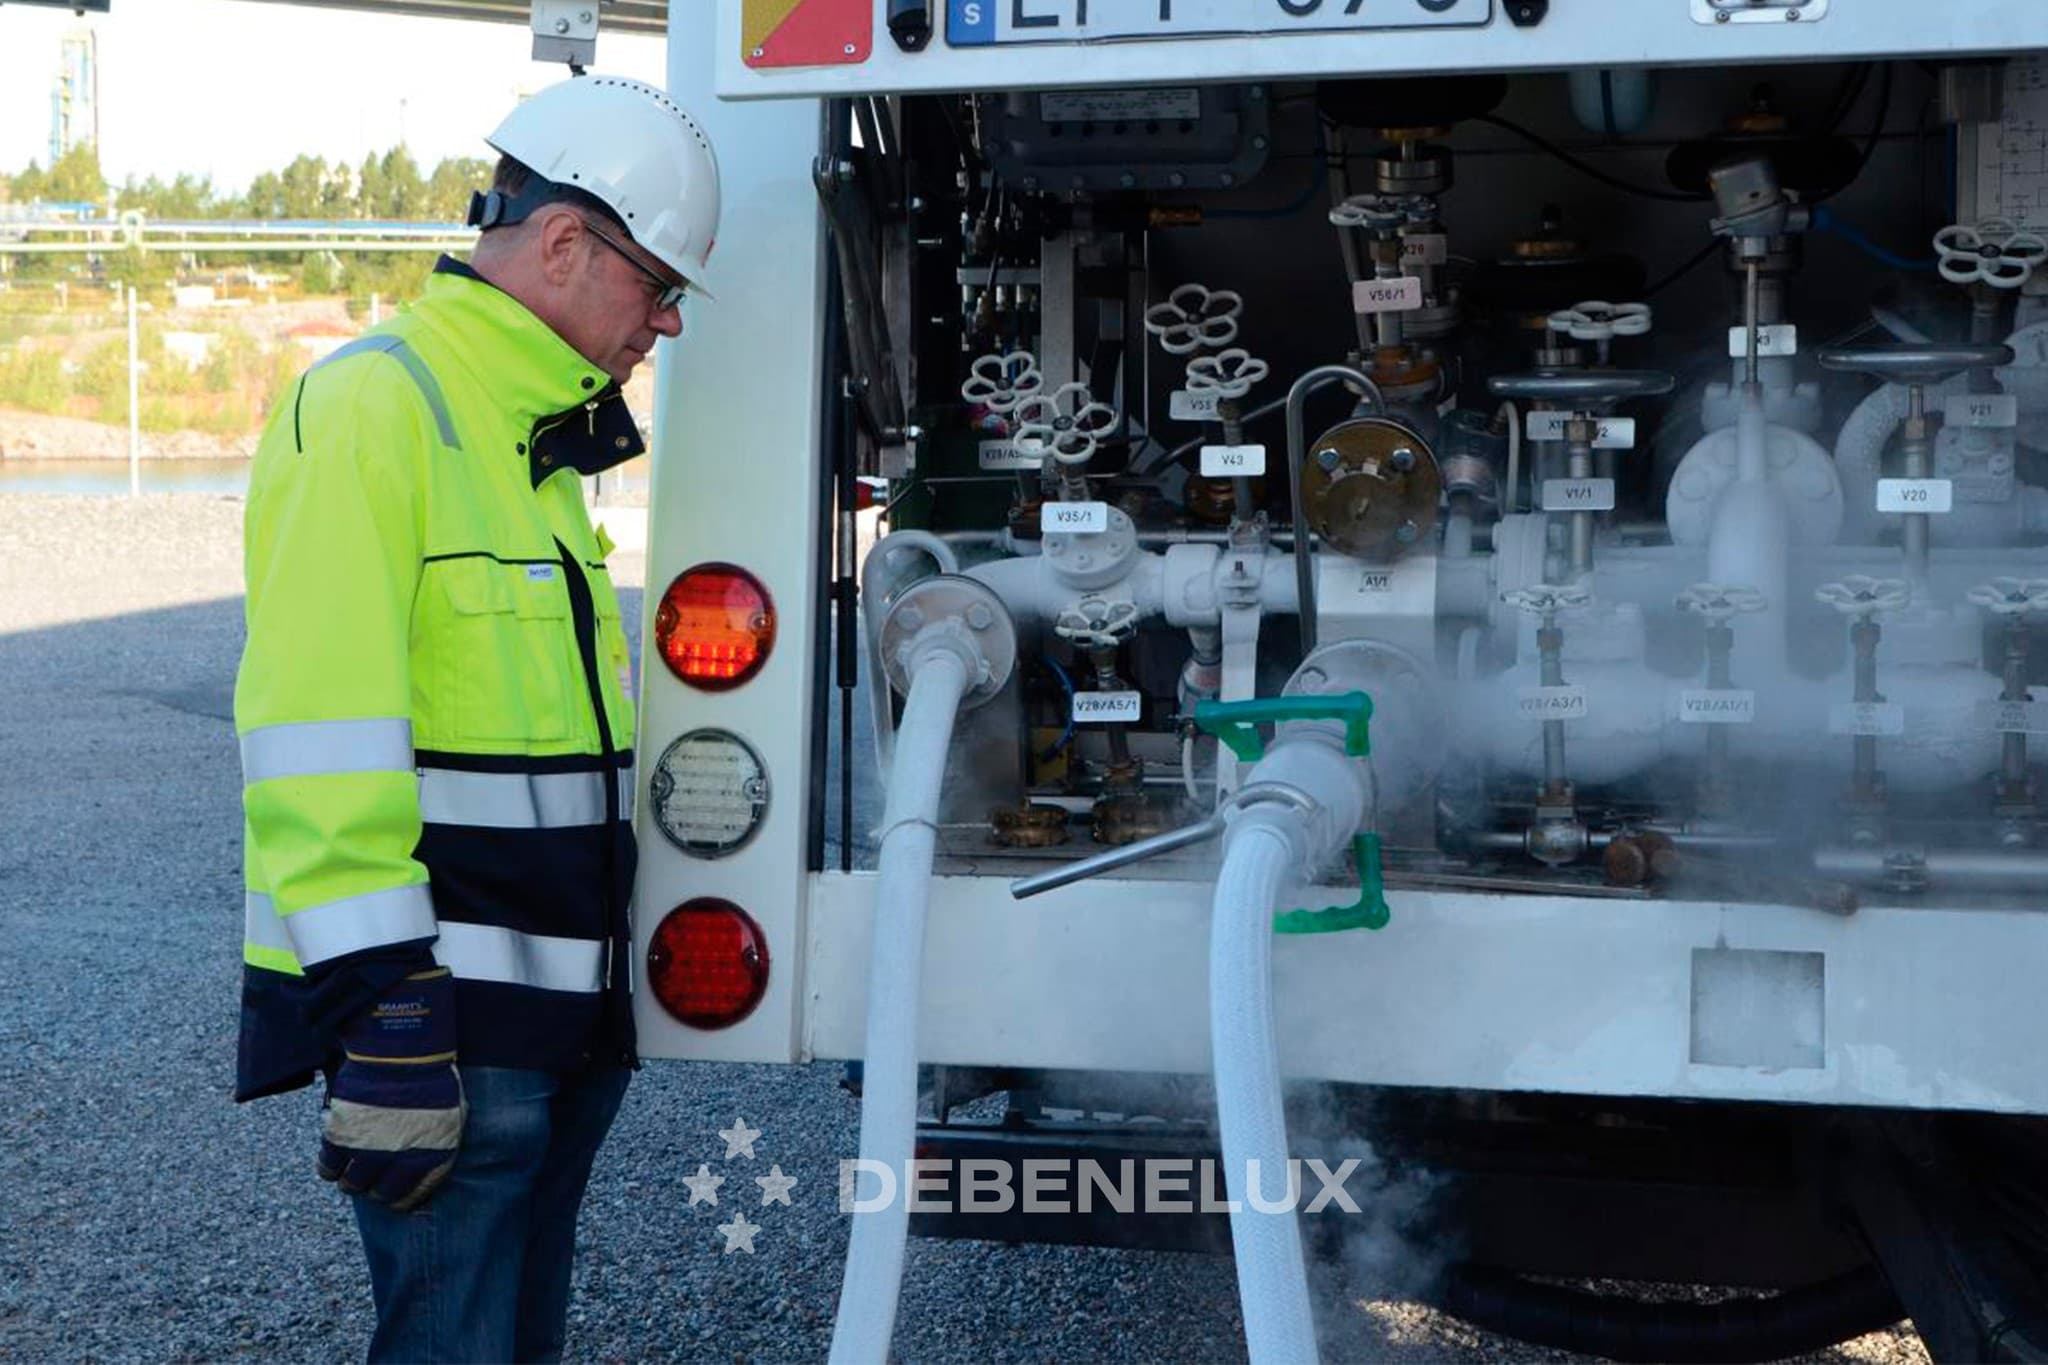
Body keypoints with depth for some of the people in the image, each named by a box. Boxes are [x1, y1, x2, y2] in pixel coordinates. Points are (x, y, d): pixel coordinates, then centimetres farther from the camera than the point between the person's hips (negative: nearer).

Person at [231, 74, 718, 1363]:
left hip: (558, 1006, 9)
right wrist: (386, 1013, -24)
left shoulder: (534, 428, 15)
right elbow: (319, 745, -22)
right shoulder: (372, 408, -14)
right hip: (434, 1014, -9)